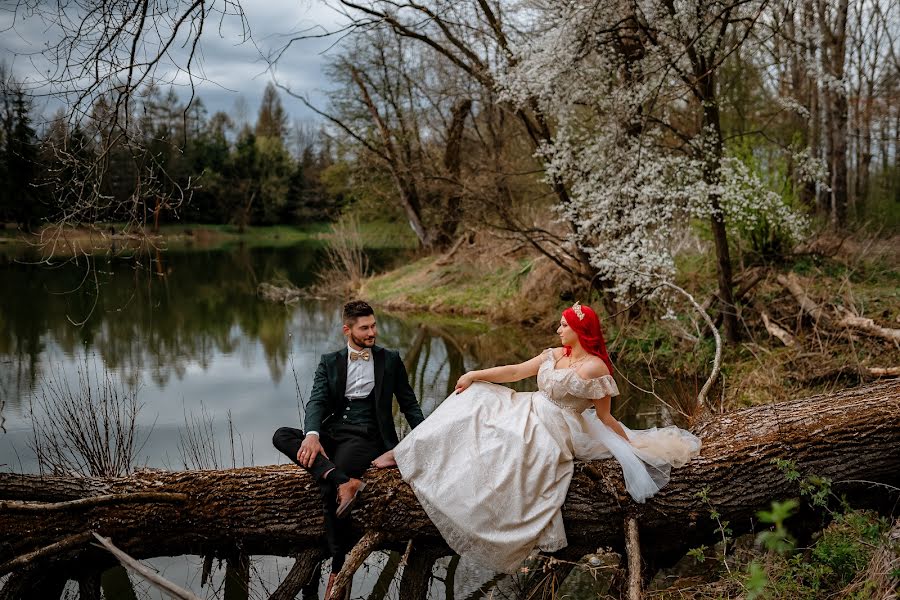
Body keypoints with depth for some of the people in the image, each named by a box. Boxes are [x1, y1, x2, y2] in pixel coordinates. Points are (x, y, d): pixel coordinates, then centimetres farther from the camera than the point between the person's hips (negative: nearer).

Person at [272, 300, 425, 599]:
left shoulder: (390, 360, 11)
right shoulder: (329, 362, 13)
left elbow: (409, 404, 12)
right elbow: (316, 402, -2)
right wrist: (312, 435, -23)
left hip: (366, 436, -4)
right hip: (330, 434, 4)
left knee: (329, 488, -29)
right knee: (282, 436, -23)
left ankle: (339, 568, -19)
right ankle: (344, 481, -36)